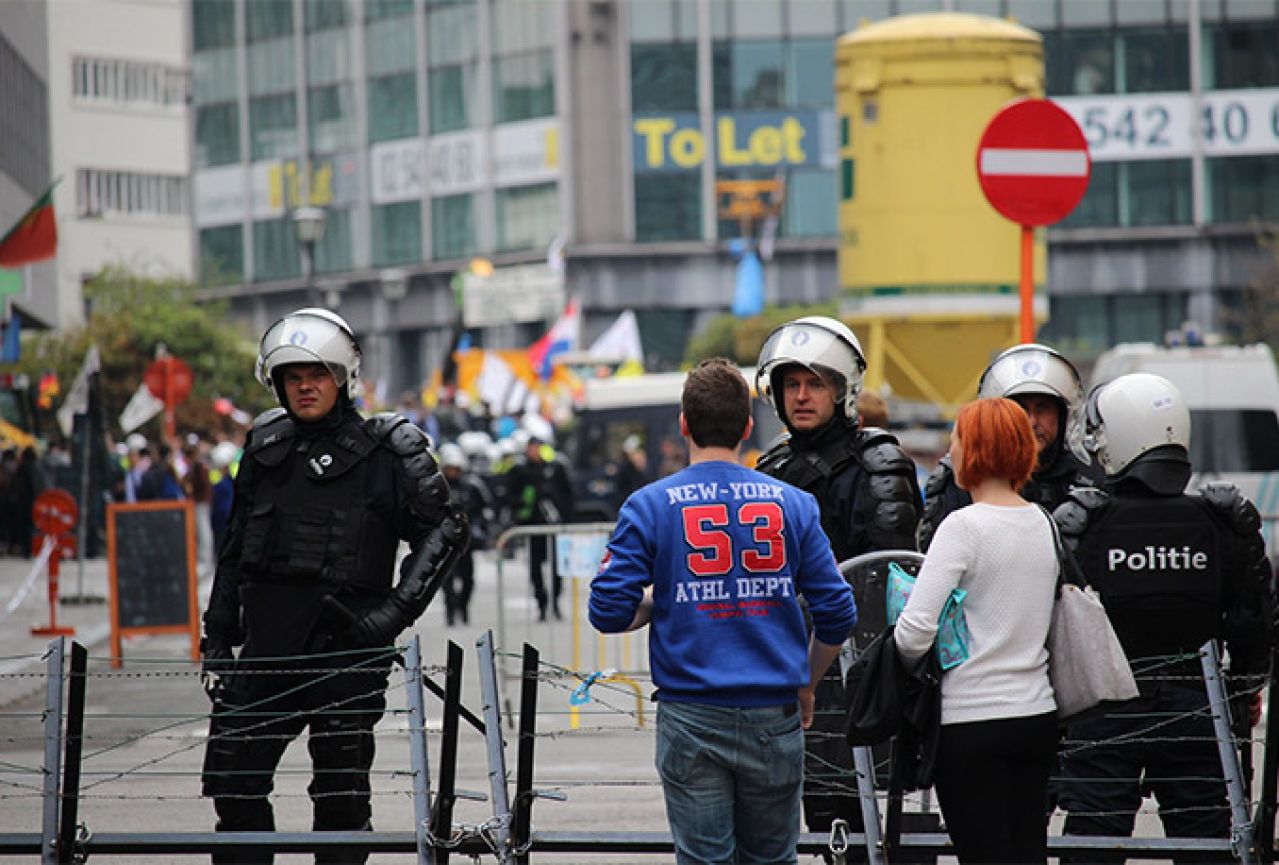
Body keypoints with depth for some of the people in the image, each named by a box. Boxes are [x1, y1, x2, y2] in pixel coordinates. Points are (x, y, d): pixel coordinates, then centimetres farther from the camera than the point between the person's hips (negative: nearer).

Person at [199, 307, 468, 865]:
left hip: (345, 646, -5)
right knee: (232, 781, 3)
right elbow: (235, 548, 20)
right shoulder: (267, 447, 14)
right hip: (268, 645, 5)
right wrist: (217, 635, 16)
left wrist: (398, 609, -14)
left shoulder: (388, 450, -1)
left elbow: (445, 529, -4)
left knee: (341, 796, -1)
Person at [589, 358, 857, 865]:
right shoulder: (792, 504, 3)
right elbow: (837, 615, 3)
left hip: (692, 721, -2)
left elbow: (609, 613, -6)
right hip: (774, 718, 2)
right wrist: (806, 685, 19)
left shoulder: (650, 506, -3)